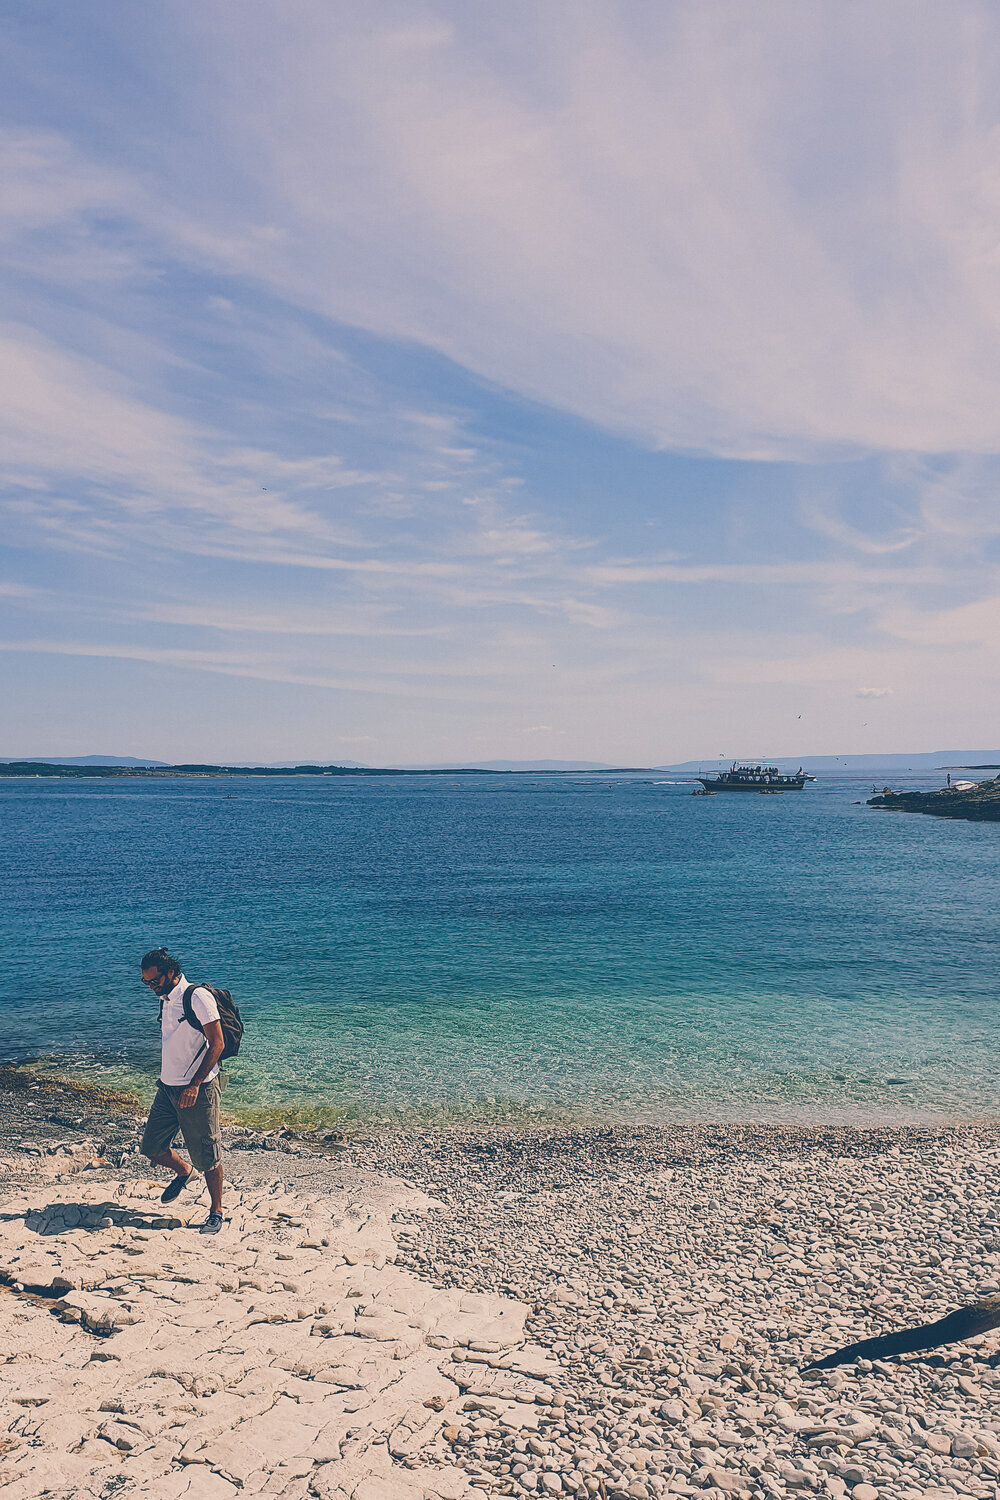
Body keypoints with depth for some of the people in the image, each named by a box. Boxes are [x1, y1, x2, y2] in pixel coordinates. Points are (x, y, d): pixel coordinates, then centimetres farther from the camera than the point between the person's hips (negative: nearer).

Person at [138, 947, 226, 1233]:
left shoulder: (198, 998, -16)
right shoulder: (165, 1000, 10)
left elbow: (217, 1044, -18)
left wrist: (194, 1085, -22)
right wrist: (165, 1080, 20)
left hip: (197, 1089, -8)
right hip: (167, 1088, 8)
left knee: (206, 1156, 1)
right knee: (151, 1147, 11)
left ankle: (216, 1212, 18)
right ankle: (183, 1171, 39)